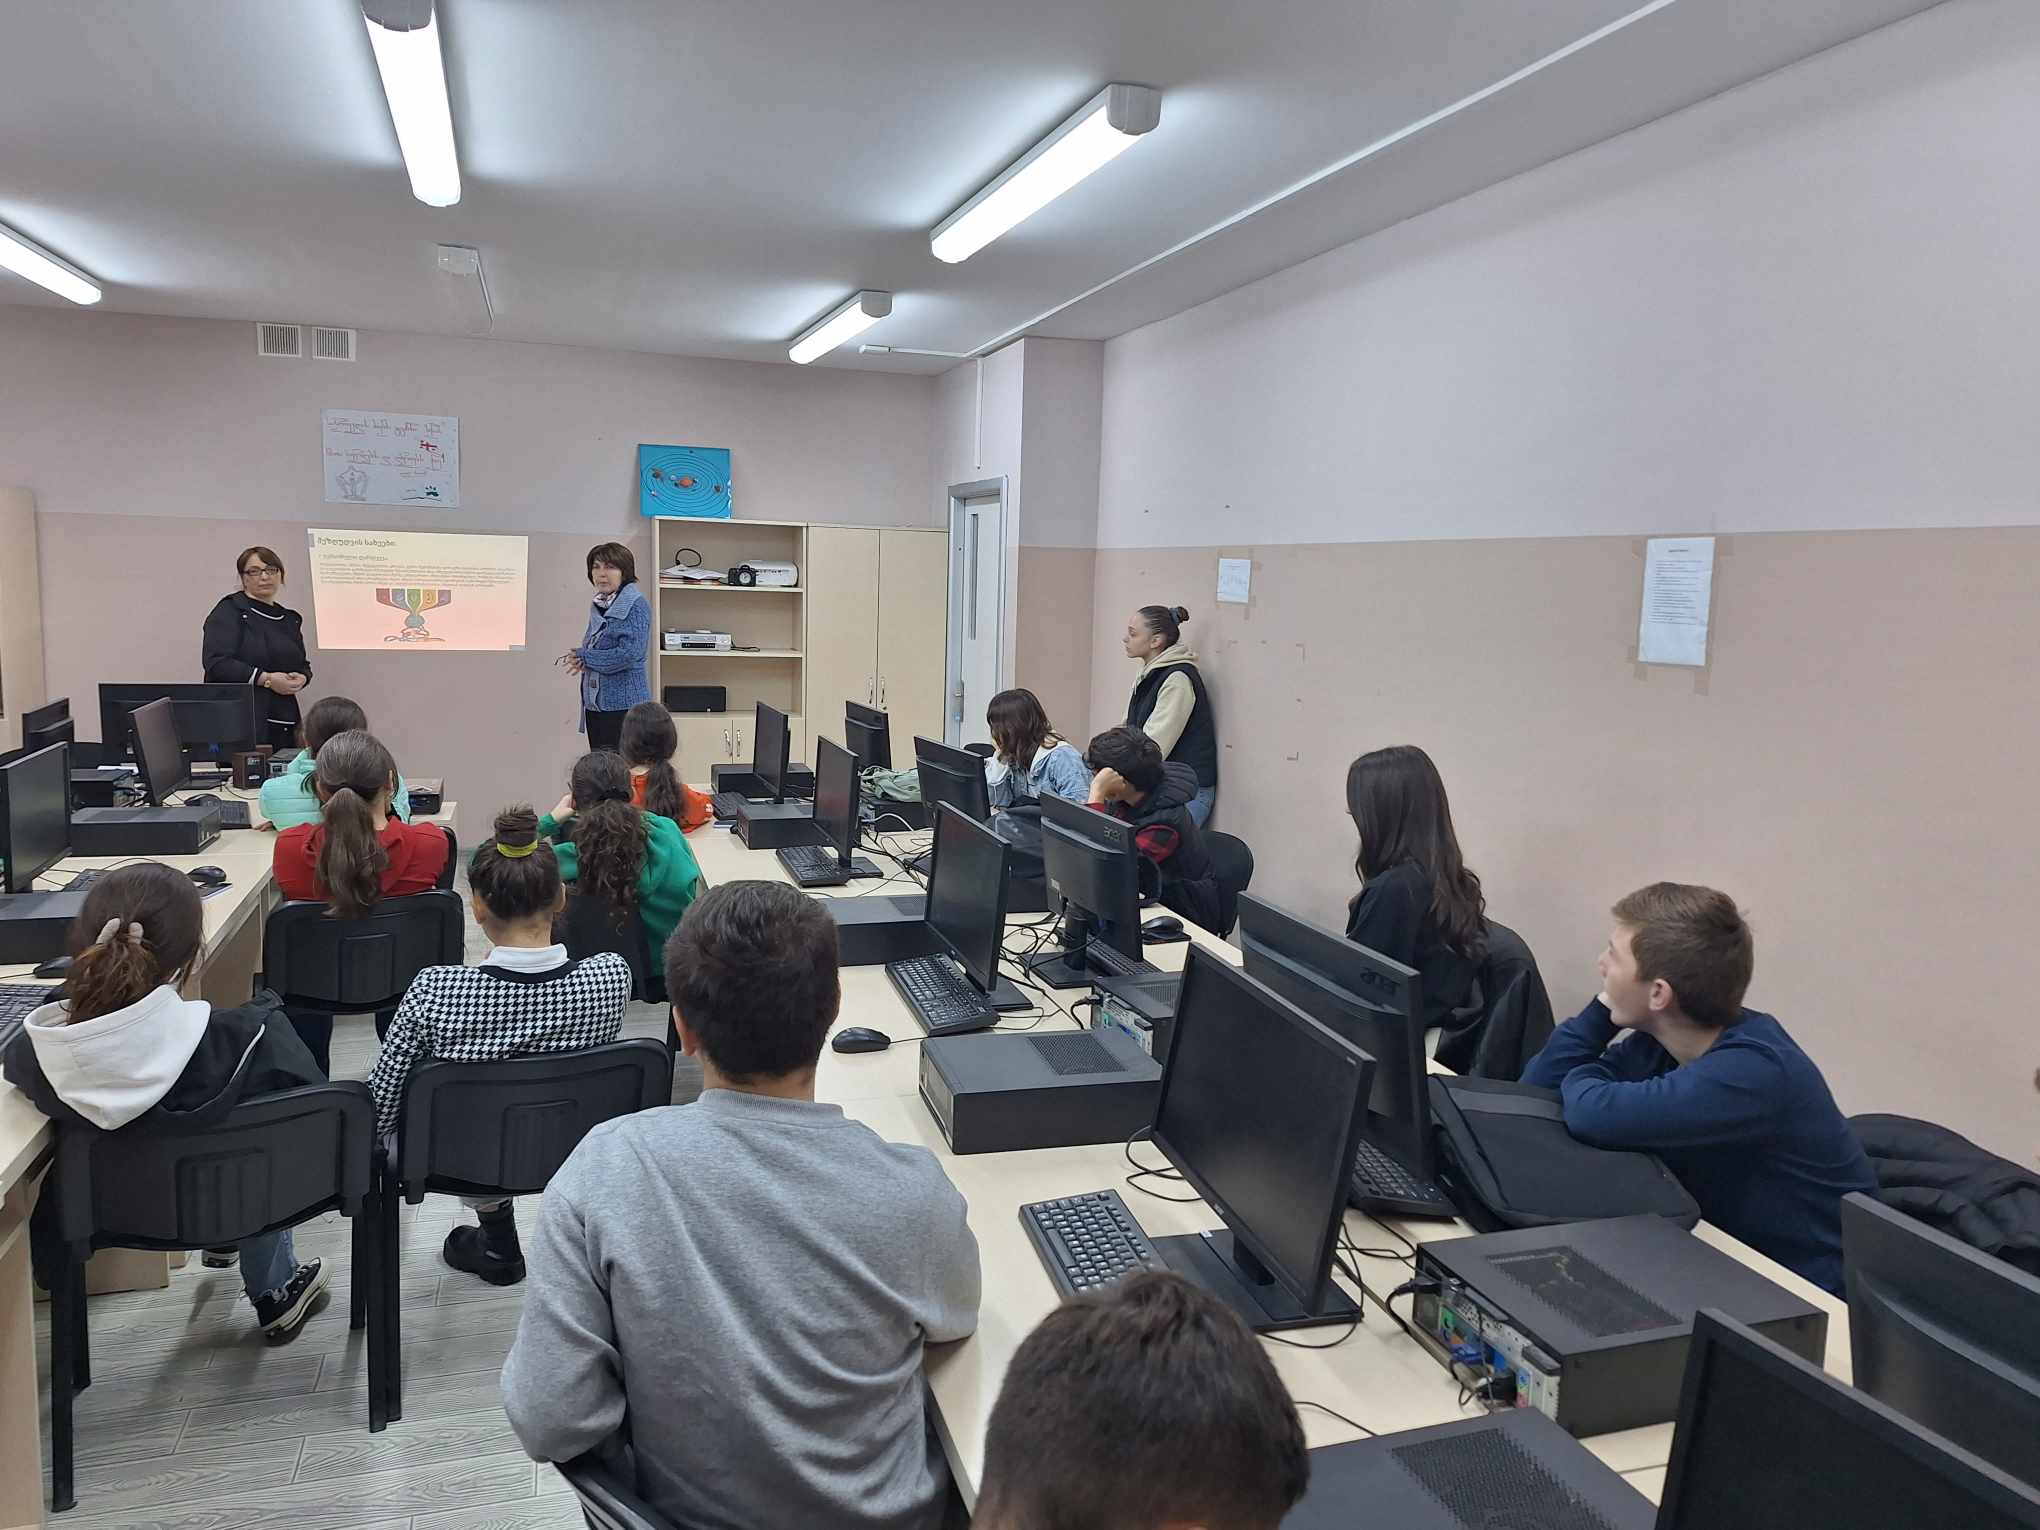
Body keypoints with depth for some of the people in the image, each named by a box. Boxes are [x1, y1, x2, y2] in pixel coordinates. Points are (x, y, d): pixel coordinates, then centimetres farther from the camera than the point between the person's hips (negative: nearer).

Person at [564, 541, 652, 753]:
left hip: (623, 705, -8)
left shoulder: (636, 604, -11)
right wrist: (582, 661, -2)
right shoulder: (598, 605, 13)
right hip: (594, 703, 8)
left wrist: (583, 657, -10)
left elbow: (629, 654, -20)